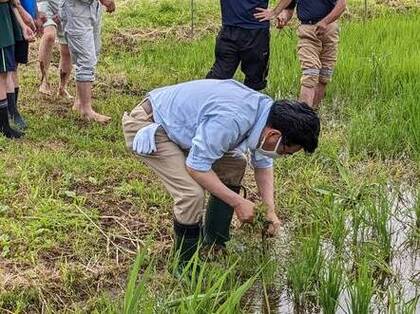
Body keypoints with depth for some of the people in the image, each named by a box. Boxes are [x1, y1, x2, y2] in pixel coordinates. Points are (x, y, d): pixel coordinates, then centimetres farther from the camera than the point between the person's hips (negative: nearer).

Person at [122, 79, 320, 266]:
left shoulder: (266, 111, -7)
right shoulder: (230, 121, -36)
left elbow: (263, 164, 8)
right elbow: (196, 166, -28)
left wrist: (270, 210, -1)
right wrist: (238, 202, -20)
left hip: (177, 121, 9)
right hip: (146, 125, -9)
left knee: (234, 165, 9)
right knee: (192, 193, -22)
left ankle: (214, 244, 20)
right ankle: (184, 266, 0)